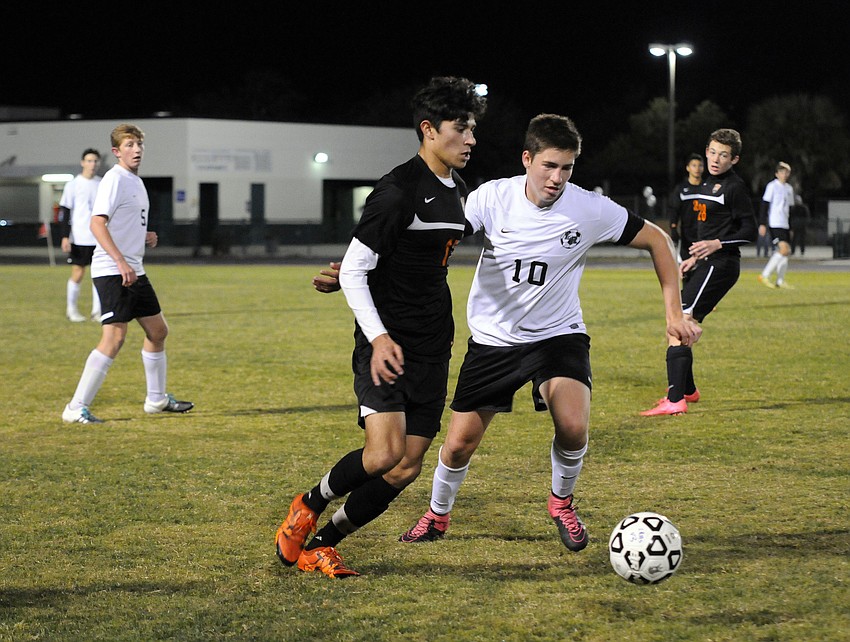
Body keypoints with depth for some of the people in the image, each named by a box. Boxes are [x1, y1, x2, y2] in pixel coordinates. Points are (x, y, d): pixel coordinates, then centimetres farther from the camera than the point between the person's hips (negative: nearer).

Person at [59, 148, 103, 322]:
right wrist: (65, 237, -9)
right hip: (79, 238, -3)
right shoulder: (73, 185, -1)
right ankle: (71, 310, 10)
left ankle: (97, 311, 6)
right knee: (78, 273, -1)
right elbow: (65, 212, -1)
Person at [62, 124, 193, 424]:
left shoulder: (136, 182, 17)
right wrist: (120, 262, -31)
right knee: (114, 337, -16)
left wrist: (145, 238, 10)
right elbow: (97, 223, -23)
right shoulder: (114, 179, -12)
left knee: (157, 330, 16)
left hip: (133, 271, 10)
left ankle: (157, 399, 31)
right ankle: (76, 409, -15)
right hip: (111, 272, -10)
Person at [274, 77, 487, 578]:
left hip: (432, 349, 8)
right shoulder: (398, 191, -14)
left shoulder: (458, 192, 13)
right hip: (387, 344, -8)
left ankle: (321, 546, 15)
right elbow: (353, 271, -14)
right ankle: (308, 507, 6)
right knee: (385, 452, -22)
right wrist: (378, 337, -24)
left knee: (406, 469, 1)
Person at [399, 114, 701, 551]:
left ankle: (561, 502, 5)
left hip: (558, 334, -1)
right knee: (459, 445, 1)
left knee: (573, 426, -26)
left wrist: (675, 312, -7)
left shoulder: (590, 210, -15)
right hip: (493, 337, 1)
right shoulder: (492, 198, -15)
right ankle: (437, 515, 33)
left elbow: (656, 240, -2)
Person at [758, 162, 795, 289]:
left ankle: (780, 281, 12)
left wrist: (790, 228, 24)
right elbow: (764, 205, -8)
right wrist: (762, 224, -14)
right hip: (775, 224, -8)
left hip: (784, 225, 8)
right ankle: (765, 276, -15)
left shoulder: (789, 188, 18)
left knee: (786, 251, 5)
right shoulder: (772, 186, -5)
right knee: (784, 249, -19)